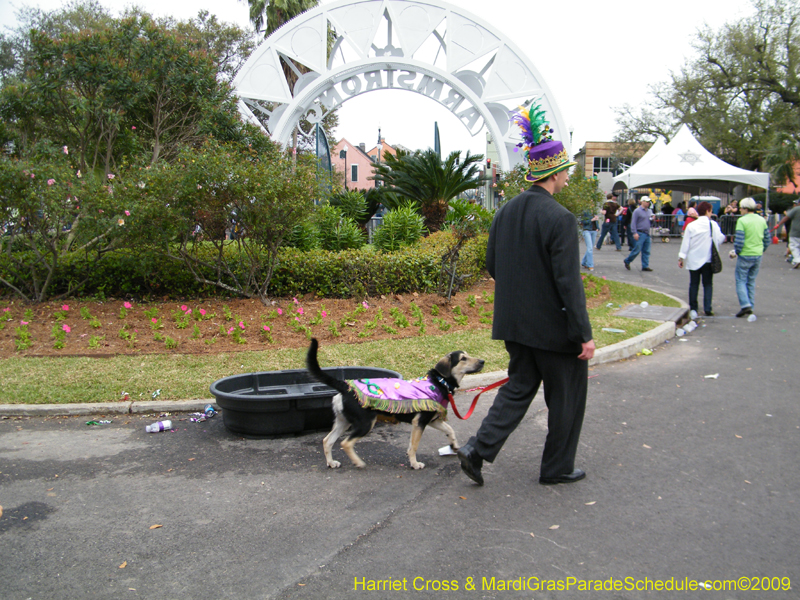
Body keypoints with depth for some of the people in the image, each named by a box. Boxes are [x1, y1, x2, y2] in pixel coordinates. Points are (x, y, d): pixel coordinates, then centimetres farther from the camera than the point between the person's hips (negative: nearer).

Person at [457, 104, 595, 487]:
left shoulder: (506, 212, 3)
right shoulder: (560, 218, -20)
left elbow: (491, 266, 10)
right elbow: (569, 282, -21)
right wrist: (584, 335, -16)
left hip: (515, 323, 7)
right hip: (553, 325, -7)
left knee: (518, 387, 19)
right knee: (567, 397, 12)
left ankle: (478, 449, 7)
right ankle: (556, 468, 26)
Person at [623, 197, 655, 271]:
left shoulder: (649, 211, 16)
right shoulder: (637, 211, -6)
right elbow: (633, 222, -10)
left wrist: (652, 219, 2)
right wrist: (635, 233, -18)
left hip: (647, 234, 7)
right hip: (640, 233, -7)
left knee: (646, 251, 5)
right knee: (637, 250, -7)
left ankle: (645, 266, 8)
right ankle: (627, 261, 12)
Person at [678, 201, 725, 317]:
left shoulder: (691, 225, -4)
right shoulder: (713, 225, -7)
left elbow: (685, 243, -4)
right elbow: (719, 239, 0)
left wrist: (681, 257, 2)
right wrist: (723, 236, 22)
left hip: (693, 260, 1)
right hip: (708, 259, -1)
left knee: (694, 284, 9)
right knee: (708, 284, 7)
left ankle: (693, 309, 8)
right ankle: (707, 309, 1)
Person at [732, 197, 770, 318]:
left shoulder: (742, 221, -14)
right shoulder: (762, 220, 6)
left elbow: (739, 241, -18)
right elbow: (767, 239, 10)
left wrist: (736, 252, -2)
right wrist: (761, 250, 21)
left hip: (745, 256, -6)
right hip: (758, 255, 6)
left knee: (740, 280, 2)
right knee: (751, 281, 15)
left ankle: (745, 305, -11)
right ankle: (750, 306, 18)